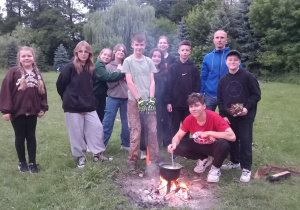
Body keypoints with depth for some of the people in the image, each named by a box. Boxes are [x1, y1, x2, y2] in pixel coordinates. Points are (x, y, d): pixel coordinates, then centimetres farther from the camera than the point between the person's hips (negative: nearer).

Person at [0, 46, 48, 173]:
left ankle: (32, 163, 22)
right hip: (17, 111, -3)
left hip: (32, 111, 3)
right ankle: (22, 162, 26)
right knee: (20, 137, 10)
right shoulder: (13, 72, -7)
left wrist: (43, 108, 5)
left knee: (31, 137, 11)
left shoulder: (37, 74, 7)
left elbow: (42, 91, 10)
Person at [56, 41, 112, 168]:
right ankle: (80, 157, 23)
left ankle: (98, 154, 19)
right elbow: (60, 84, -7)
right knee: (76, 132, 4)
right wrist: (68, 98, 4)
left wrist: (88, 98, 12)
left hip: (89, 106, 5)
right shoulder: (70, 67, -11)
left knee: (97, 128, 4)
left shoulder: (91, 69, 6)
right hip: (73, 106, -5)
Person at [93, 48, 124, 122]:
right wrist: (122, 73, -30)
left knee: (101, 118, 12)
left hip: (102, 97, 8)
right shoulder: (98, 65, -13)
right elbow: (107, 77, -30)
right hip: (94, 96, -7)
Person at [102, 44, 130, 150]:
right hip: (113, 98, -3)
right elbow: (110, 84, -8)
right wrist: (119, 72, -8)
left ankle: (125, 144, 29)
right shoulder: (109, 66, 0)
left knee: (127, 124, 12)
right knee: (107, 124, 0)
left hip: (126, 98, 3)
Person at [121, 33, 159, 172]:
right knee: (135, 131, -1)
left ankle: (152, 159, 12)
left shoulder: (149, 61, 12)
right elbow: (129, 82, -4)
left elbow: (152, 81, 7)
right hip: (134, 101, -3)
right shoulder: (128, 61, 3)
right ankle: (132, 160, 12)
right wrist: (139, 99, -11)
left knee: (152, 130, 1)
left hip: (148, 101, 3)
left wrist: (151, 99, -6)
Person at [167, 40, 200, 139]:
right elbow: (169, 85, -1)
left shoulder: (194, 68, 4)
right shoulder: (173, 67, 2)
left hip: (189, 104, 1)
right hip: (176, 103, -1)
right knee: (175, 126, 7)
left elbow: (197, 85, 3)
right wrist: (169, 102, -7)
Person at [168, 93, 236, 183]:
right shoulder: (189, 119, -17)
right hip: (199, 145, 4)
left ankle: (215, 168, -6)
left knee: (223, 144, -38)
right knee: (178, 147, -19)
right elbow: (178, 136, -10)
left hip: (214, 147, -4)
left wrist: (209, 133, -35)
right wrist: (174, 144, -34)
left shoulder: (214, 117, -29)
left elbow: (232, 136, -37)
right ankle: (203, 159, 8)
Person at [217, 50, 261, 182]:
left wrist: (247, 108, -18)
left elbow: (256, 95, -6)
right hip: (229, 116, 4)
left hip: (245, 116, -4)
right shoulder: (223, 80, 5)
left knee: (245, 141, -3)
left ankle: (246, 169, 7)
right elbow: (220, 99, 9)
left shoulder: (248, 76, -7)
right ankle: (234, 162, 33)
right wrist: (223, 115, 0)